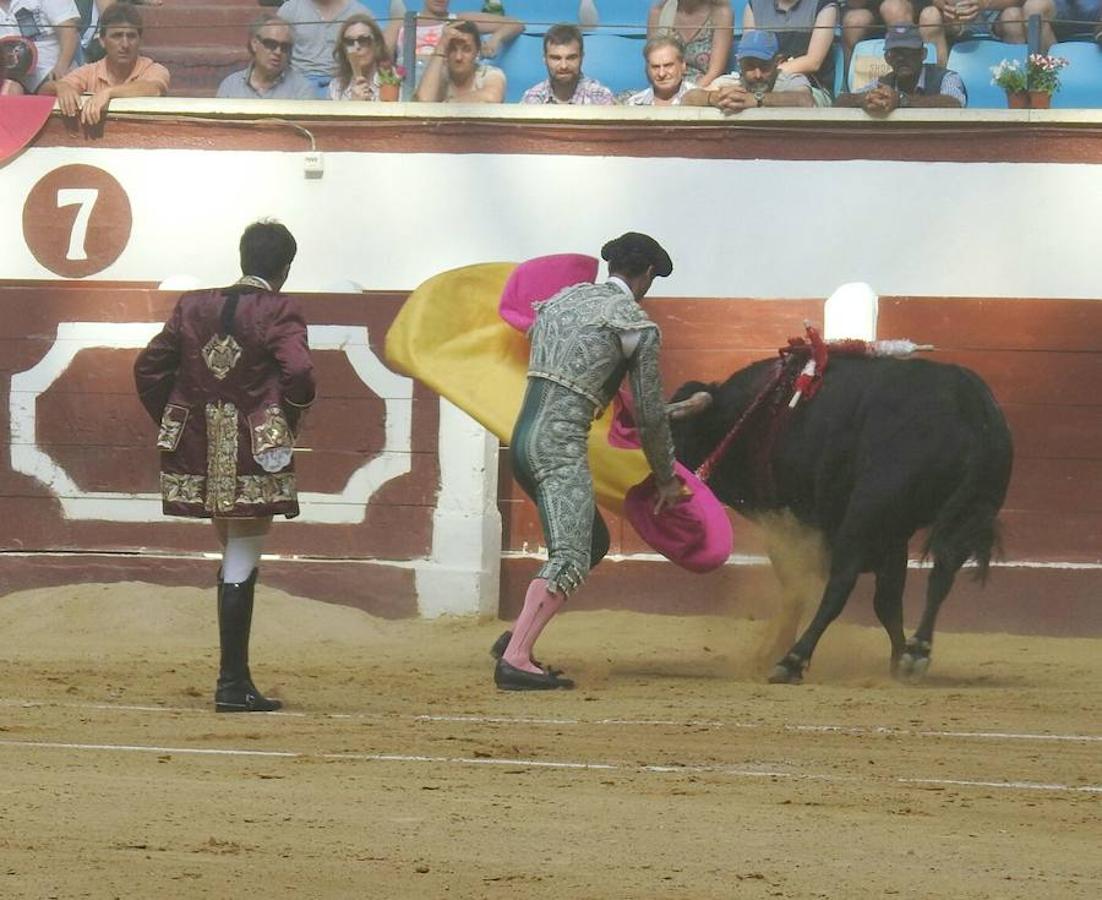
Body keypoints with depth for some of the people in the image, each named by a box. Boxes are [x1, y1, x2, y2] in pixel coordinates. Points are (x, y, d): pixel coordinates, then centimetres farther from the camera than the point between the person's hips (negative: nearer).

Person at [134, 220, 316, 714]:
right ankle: (232, 685, -4)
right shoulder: (278, 312, -7)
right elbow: (299, 374, -20)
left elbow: (149, 368, 6)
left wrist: (171, 422, 14)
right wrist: (287, 425, -2)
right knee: (243, 559, -2)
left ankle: (235, 677, 20)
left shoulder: (194, 306, 8)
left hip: (200, 449, 5)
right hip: (253, 452, -5)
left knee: (234, 551, 18)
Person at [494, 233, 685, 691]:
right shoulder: (639, 325, -1)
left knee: (593, 541, 19)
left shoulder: (564, 298, 19)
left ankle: (518, 635, 10)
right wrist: (666, 478, 18)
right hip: (561, 443, -8)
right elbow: (649, 413, 5)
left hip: (523, 438, 8)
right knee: (570, 558, -15)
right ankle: (515, 660, -30)